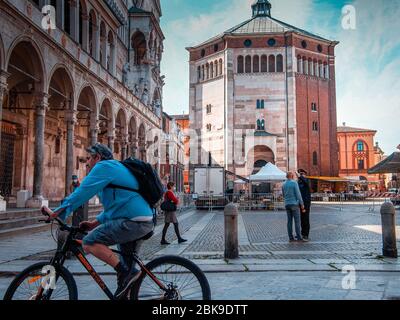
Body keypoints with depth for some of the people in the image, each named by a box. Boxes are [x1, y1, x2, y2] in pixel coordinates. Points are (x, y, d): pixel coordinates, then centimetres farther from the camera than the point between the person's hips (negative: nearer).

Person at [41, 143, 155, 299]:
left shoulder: (104, 166, -3)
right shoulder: (116, 168, 27)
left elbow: (83, 192, -14)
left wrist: (57, 212, -11)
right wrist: (95, 223, 21)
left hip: (133, 221, -10)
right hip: (144, 222, 10)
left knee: (90, 242, -14)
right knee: (127, 266, 19)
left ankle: (125, 273, -14)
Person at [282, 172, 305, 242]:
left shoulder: (284, 185, 10)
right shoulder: (294, 183, -9)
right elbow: (298, 194, -11)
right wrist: (302, 204, -6)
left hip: (287, 204, 6)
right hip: (294, 204, -6)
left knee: (289, 221, 5)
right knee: (297, 221, -3)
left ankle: (291, 237, 4)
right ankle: (299, 237, -4)